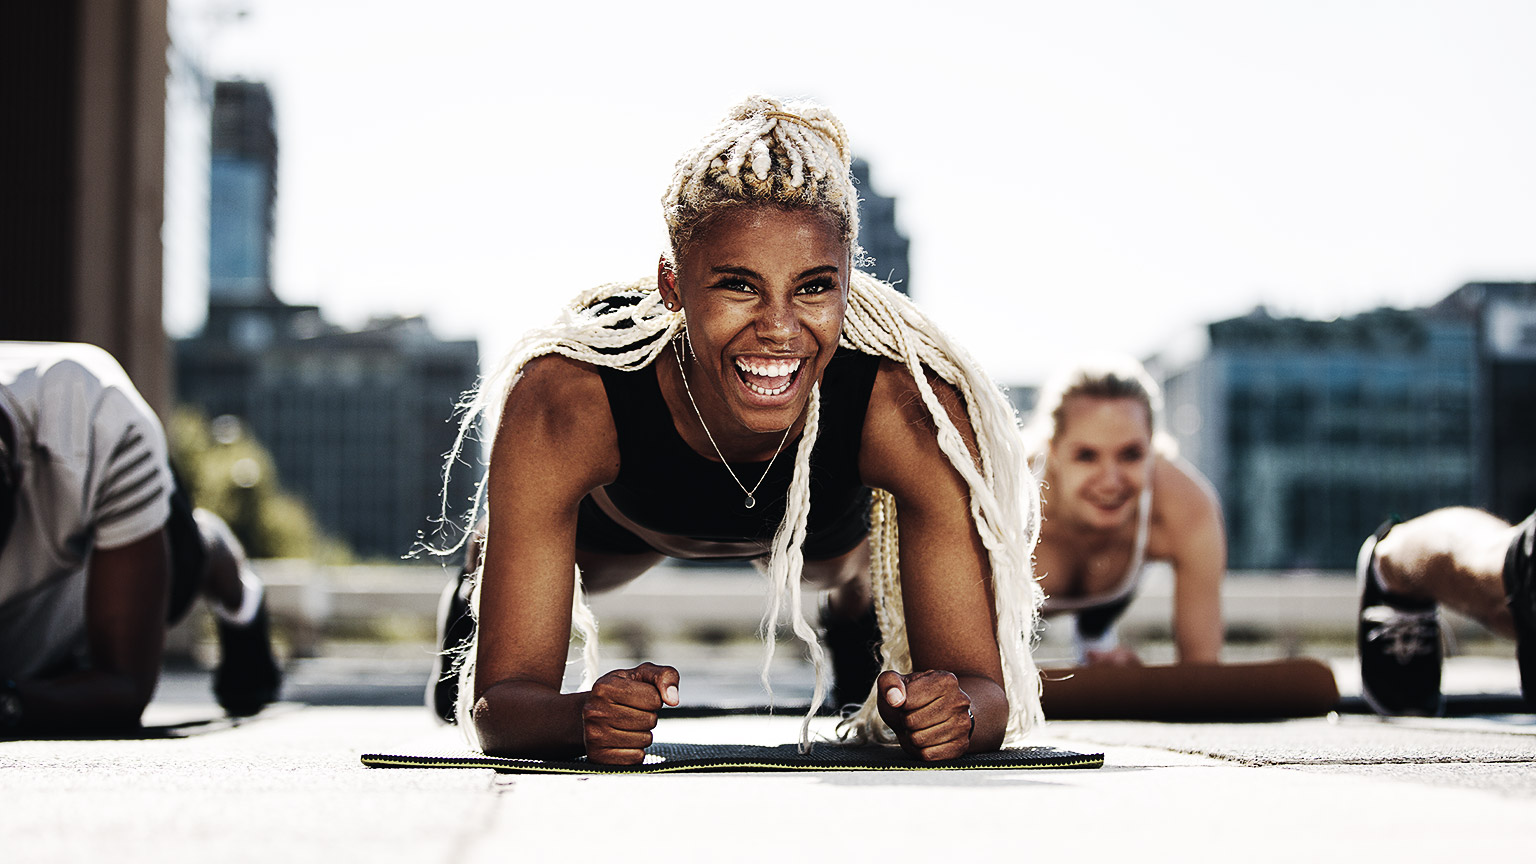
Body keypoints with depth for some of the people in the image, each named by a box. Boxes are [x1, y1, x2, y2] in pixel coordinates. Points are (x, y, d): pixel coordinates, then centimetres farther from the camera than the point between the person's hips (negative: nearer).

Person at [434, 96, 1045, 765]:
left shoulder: (910, 407, -44)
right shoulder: (562, 406, -46)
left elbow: (983, 686, -38)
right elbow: (503, 703, -43)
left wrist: (956, 712, -63)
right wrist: (586, 718, -66)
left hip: (826, 514, 1)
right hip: (619, 512, -1)